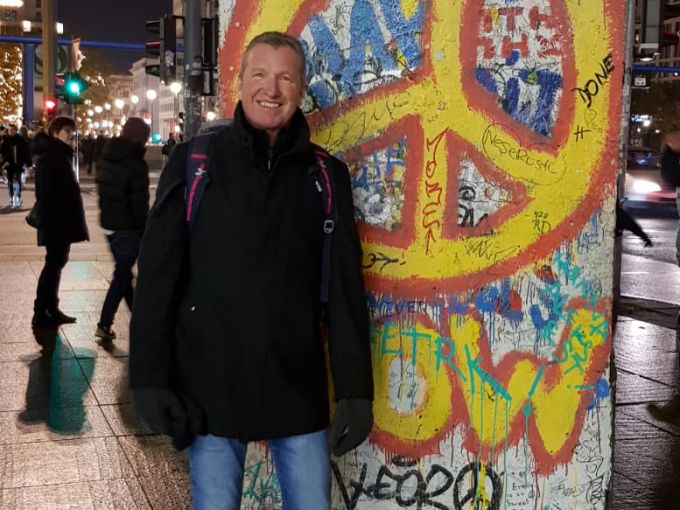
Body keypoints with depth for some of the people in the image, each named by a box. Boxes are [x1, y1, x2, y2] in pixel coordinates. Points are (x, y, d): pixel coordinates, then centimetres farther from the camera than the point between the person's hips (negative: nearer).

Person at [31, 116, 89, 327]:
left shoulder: (60, 154, 15)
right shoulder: (50, 156, -15)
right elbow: (46, 192, -22)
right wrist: (49, 219, -26)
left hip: (62, 220, 10)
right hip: (56, 221, -10)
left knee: (56, 262, 13)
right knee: (54, 263, -6)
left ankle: (50, 309, 20)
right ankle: (42, 312, 0)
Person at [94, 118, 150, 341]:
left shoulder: (106, 158, 6)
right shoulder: (136, 164, -18)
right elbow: (140, 203, -18)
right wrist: (145, 231, -9)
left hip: (109, 223, 8)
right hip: (128, 227, -8)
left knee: (123, 271, 18)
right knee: (122, 274, -1)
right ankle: (104, 324, -2)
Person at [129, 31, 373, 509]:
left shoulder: (326, 174, 2)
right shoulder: (195, 162, -2)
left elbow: (345, 289, 1)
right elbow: (158, 276, -3)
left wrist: (355, 389, -3)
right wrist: (149, 377, -7)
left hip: (299, 387, 1)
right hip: (209, 387, -1)